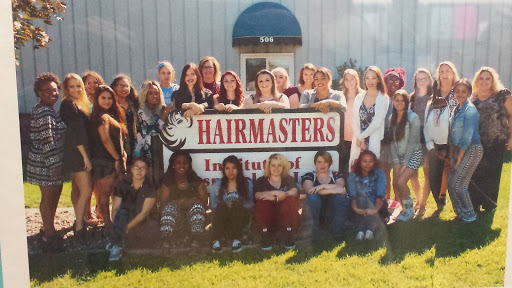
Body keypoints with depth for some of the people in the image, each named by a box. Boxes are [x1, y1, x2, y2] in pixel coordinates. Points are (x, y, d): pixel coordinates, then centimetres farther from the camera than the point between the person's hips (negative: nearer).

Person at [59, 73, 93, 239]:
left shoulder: (78, 104, 16)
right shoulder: (69, 104, -13)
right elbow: (73, 132, -19)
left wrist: (85, 154, 13)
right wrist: (85, 156, -19)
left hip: (77, 152, 9)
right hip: (77, 152, -9)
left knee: (77, 188, 17)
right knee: (86, 190, -11)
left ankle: (80, 220, 28)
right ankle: (79, 228, -7)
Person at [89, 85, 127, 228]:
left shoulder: (111, 115, 18)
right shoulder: (103, 117, -12)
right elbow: (105, 140, -18)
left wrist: (123, 154, 10)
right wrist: (117, 158, -13)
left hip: (114, 160, 9)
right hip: (105, 161, -9)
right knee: (105, 193, -3)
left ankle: (107, 222, 19)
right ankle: (108, 223, 3)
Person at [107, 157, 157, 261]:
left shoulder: (150, 189, -7)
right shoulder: (122, 184, -2)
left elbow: (144, 213, -14)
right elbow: (115, 208, -7)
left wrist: (127, 226, -23)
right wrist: (117, 226, -23)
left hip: (141, 224, 0)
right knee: (121, 212, -30)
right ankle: (116, 246, -33)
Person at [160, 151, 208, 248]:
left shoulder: (197, 182, 12)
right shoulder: (167, 183, 10)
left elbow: (204, 201, 3)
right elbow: (163, 203, -1)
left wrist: (191, 202, -18)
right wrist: (179, 202, -19)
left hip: (192, 217, 0)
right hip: (174, 218, 0)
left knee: (198, 205, -30)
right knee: (170, 206, -30)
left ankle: (195, 239, -40)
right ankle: (166, 238, -42)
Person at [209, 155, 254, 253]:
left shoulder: (247, 184, 10)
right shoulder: (217, 185, 13)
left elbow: (250, 204, 3)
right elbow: (213, 204, 6)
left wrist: (237, 207, -14)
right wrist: (225, 205, -13)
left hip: (239, 217, -1)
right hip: (222, 217, 1)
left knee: (237, 205, -30)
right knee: (221, 206, -30)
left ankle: (236, 240, -37)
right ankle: (216, 240, -40)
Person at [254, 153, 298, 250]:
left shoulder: (288, 179, 18)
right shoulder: (261, 181, 16)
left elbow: (293, 192, -6)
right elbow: (257, 195, -5)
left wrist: (273, 198, -17)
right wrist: (275, 193, -16)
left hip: (285, 217, 0)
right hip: (267, 219, 0)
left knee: (290, 199, -26)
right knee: (261, 202, -27)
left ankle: (289, 234, -23)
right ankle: (265, 237, -23)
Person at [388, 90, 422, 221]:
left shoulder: (413, 117, -11)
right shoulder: (392, 118, 6)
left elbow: (412, 142, -13)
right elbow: (392, 141, 5)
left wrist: (404, 164, -13)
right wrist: (396, 162, -4)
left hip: (413, 154, -5)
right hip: (398, 155, 5)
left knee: (401, 182, -18)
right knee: (395, 184, -5)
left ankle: (410, 209, 4)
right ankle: (404, 208, 16)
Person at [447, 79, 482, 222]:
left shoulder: (470, 109, -14)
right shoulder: (457, 109, 12)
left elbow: (467, 138, -16)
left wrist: (458, 159, -13)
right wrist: (452, 156, 7)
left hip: (472, 149, -8)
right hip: (458, 150, 8)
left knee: (458, 184, -6)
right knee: (451, 183, 6)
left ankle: (469, 214, 12)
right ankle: (459, 212, 22)